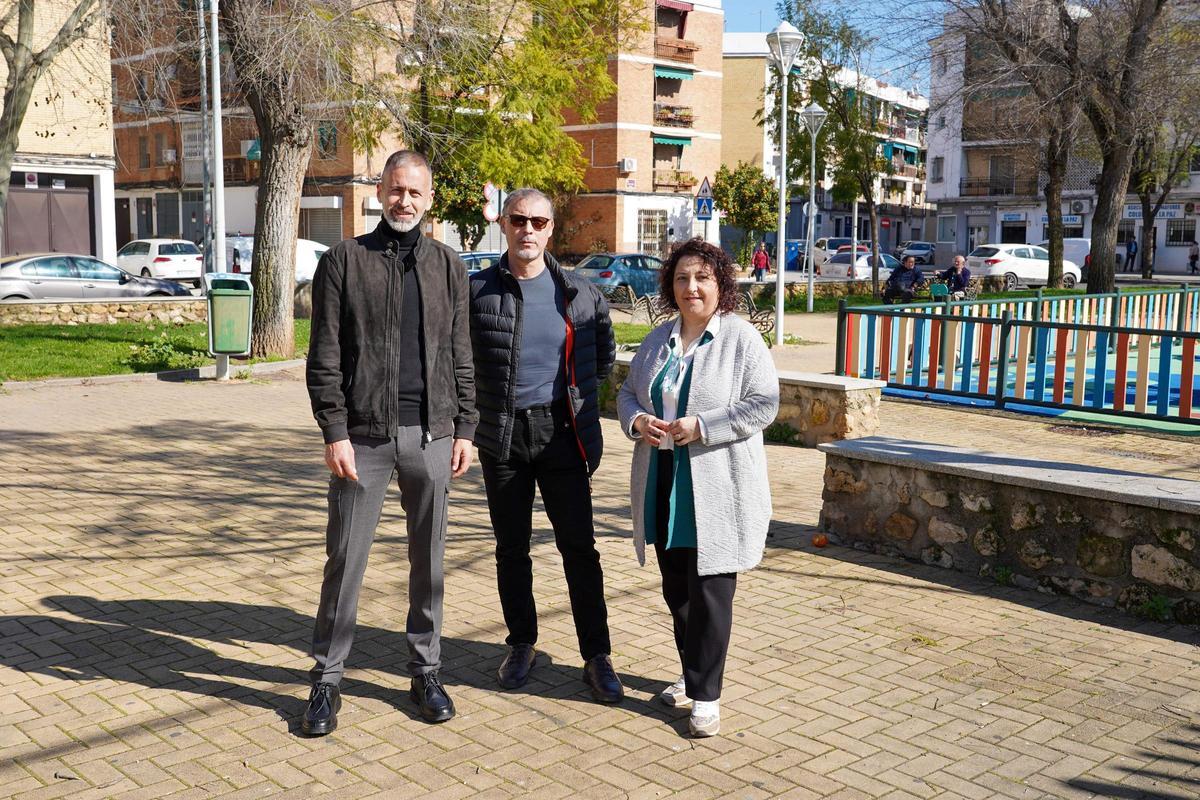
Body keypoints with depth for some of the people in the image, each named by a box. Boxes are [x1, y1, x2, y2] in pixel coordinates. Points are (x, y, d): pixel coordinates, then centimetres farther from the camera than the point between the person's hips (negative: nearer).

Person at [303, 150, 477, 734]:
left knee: (428, 559, 11)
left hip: (431, 434, 3)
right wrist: (335, 432, -10)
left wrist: (464, 428, 4)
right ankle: (326, 680, 16)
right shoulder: (344, 260, 1)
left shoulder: (447, 266, 10)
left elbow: (461, 357, 11)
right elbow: (324, 358, -3)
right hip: (363, 435, -2)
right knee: (345, 559, 3)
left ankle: (425, 672, 25)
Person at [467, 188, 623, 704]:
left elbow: (604, 355, 17)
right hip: (501, 436, 0)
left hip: (560, 433, 0)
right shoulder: (476, 290, -1)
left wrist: (580, 398, 10)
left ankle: (597, 657, 10)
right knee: (511, 548, 11)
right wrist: (480, 406, 3)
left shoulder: (580, 294, 2)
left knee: (579, 547, 0)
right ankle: (521, 645, 27)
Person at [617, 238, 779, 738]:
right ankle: (693, 675, 33)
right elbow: (628, 392, 17)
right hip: (664, 487, 6)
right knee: (676, 590, 15)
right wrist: (637, 420, -6)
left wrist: (701, 426, -19)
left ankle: (705, 694, 8)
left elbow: (763, 405, -11)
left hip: (717, 490, -6)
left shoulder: (741, 338, -6)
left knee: (710, 594, -2)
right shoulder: (658, 340, 12)